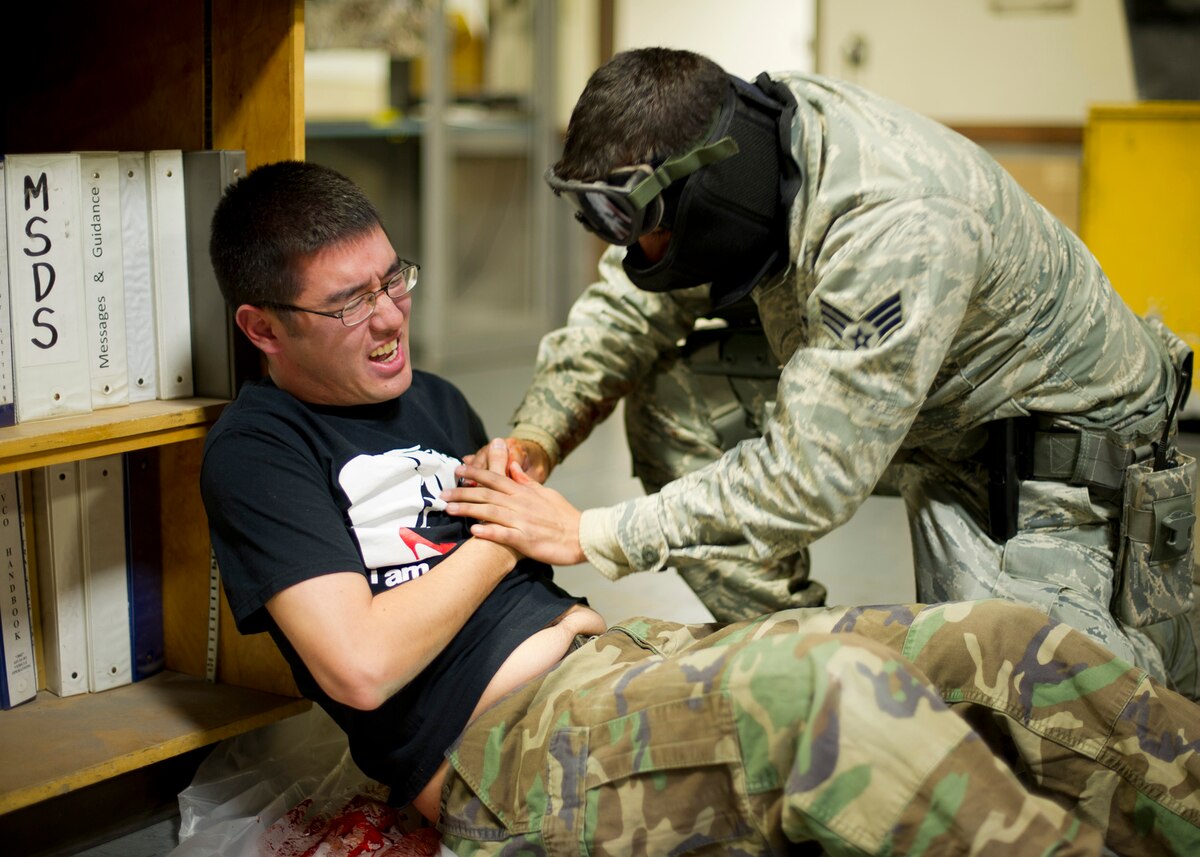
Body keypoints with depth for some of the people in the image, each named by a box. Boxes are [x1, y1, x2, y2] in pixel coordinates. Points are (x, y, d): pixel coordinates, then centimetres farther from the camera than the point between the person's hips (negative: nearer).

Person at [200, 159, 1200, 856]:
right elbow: (361, 665, -14)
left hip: (615, 654, 9)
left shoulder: (432, 399, 22)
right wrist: (503, 537, -1)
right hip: (504, 738, -8)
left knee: (999, 647, -10)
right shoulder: (258, 447, -2)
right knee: (825, 688, -38)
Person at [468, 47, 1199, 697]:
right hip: (929, 414, 7)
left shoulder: (898, 227, -39)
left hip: (1065, 442, -7)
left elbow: (808, 482, -37)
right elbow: (632, 304, -1)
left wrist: (594, 538, -32)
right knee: (676, 386, -9)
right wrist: (538, 435, -16)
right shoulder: (742, 145, -15)